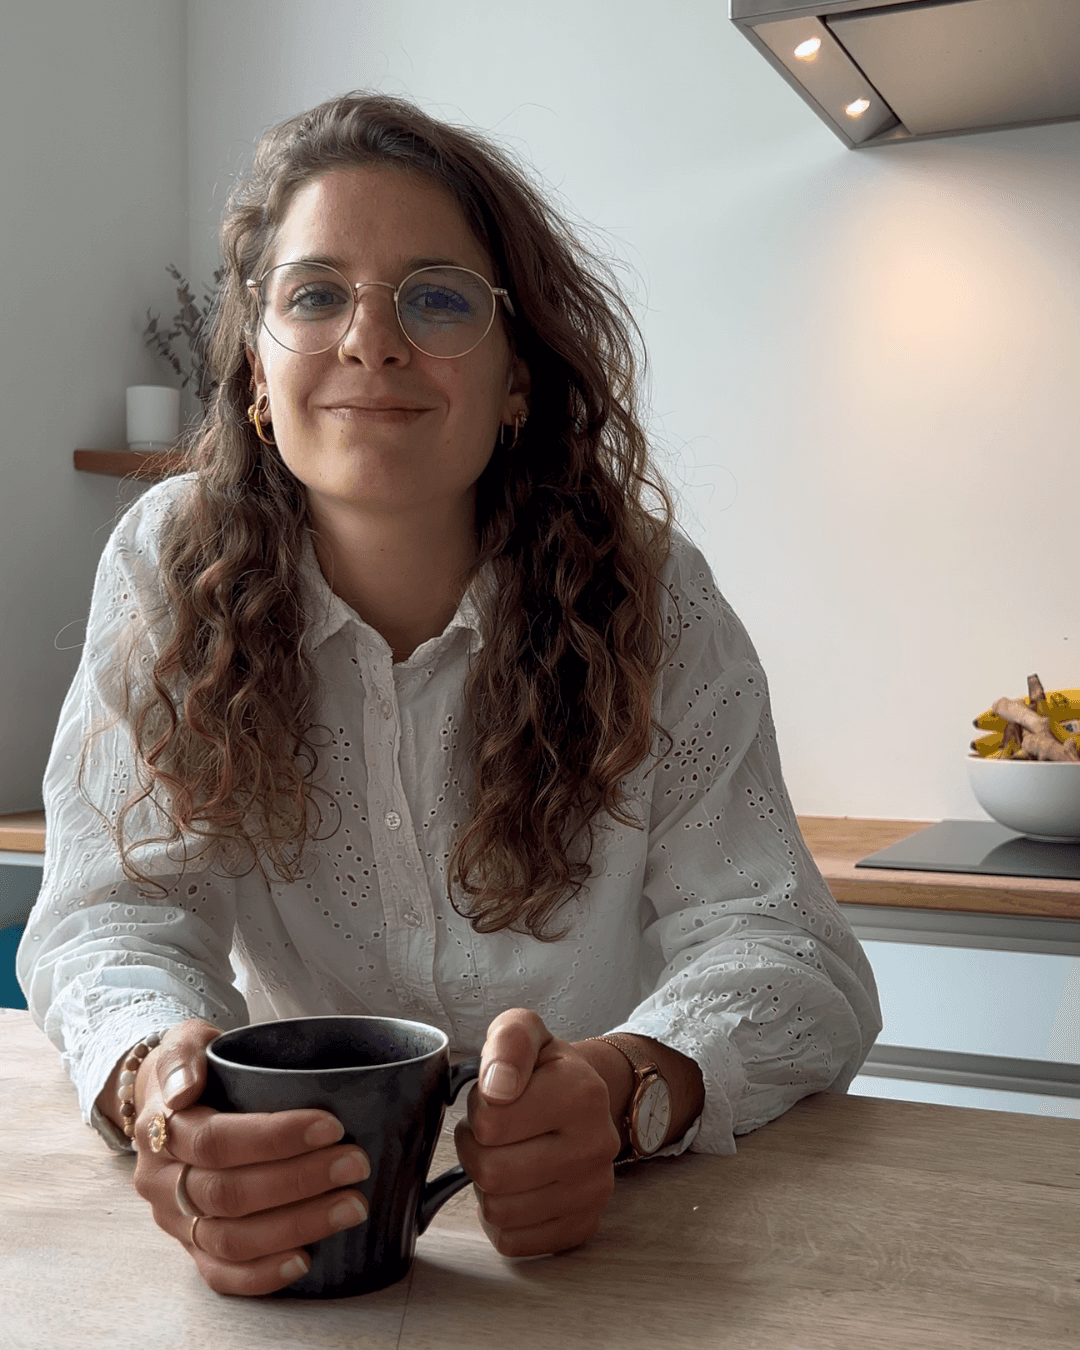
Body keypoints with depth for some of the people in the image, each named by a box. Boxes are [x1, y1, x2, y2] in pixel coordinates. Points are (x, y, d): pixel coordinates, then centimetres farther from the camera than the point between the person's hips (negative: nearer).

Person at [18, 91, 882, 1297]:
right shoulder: (173, 569, -6)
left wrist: (622, 1090, -36)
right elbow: (123, 907, -11)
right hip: (304, 1224, 1)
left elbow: (779, 945, -15)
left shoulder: (651, 602, -9)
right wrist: (157, 1084, -34)